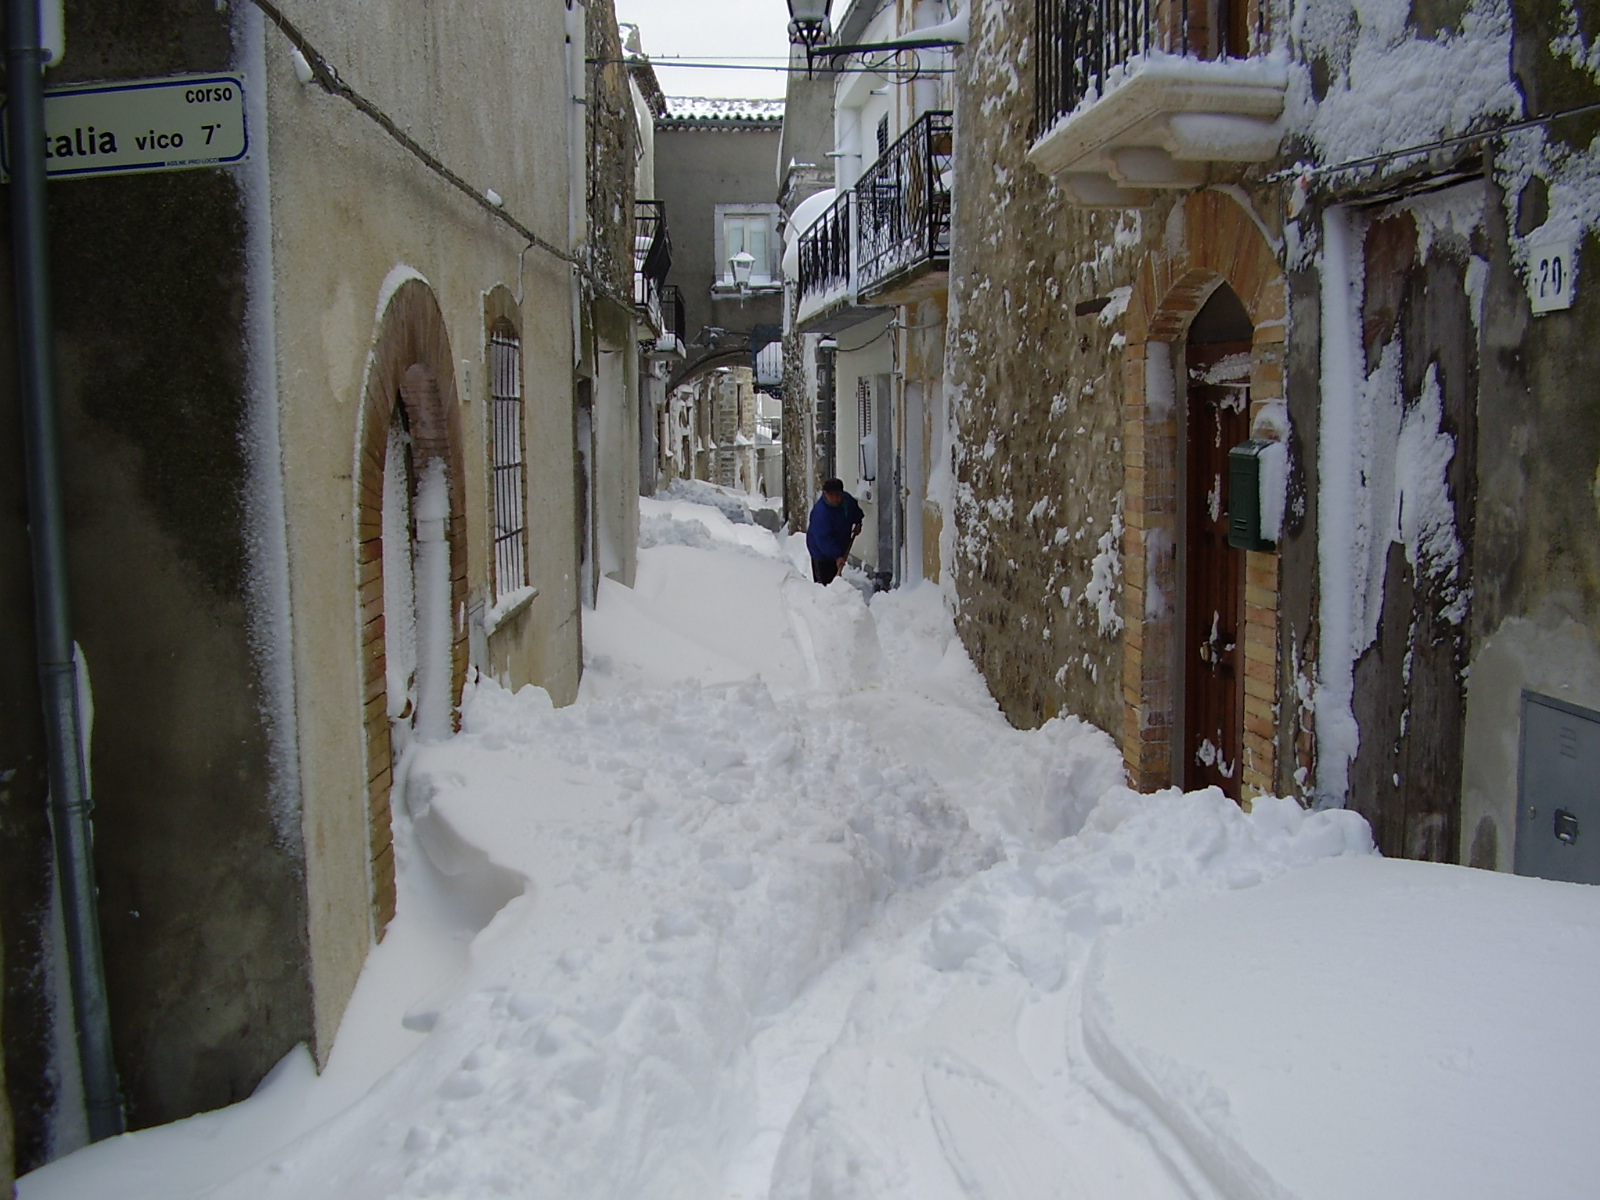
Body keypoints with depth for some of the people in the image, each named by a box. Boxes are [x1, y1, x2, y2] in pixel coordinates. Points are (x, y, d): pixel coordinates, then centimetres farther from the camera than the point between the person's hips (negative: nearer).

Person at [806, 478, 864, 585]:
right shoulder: (820, 512, -33)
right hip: (821, 550, -8)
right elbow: (824, 539, -35)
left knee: (836, 577, 17)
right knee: (824, 581, -10)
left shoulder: (847, 499, -9)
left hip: (839, 546, 8)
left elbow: (855, 510, 19)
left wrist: (858, 523, 6)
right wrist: (836, 556, -38)